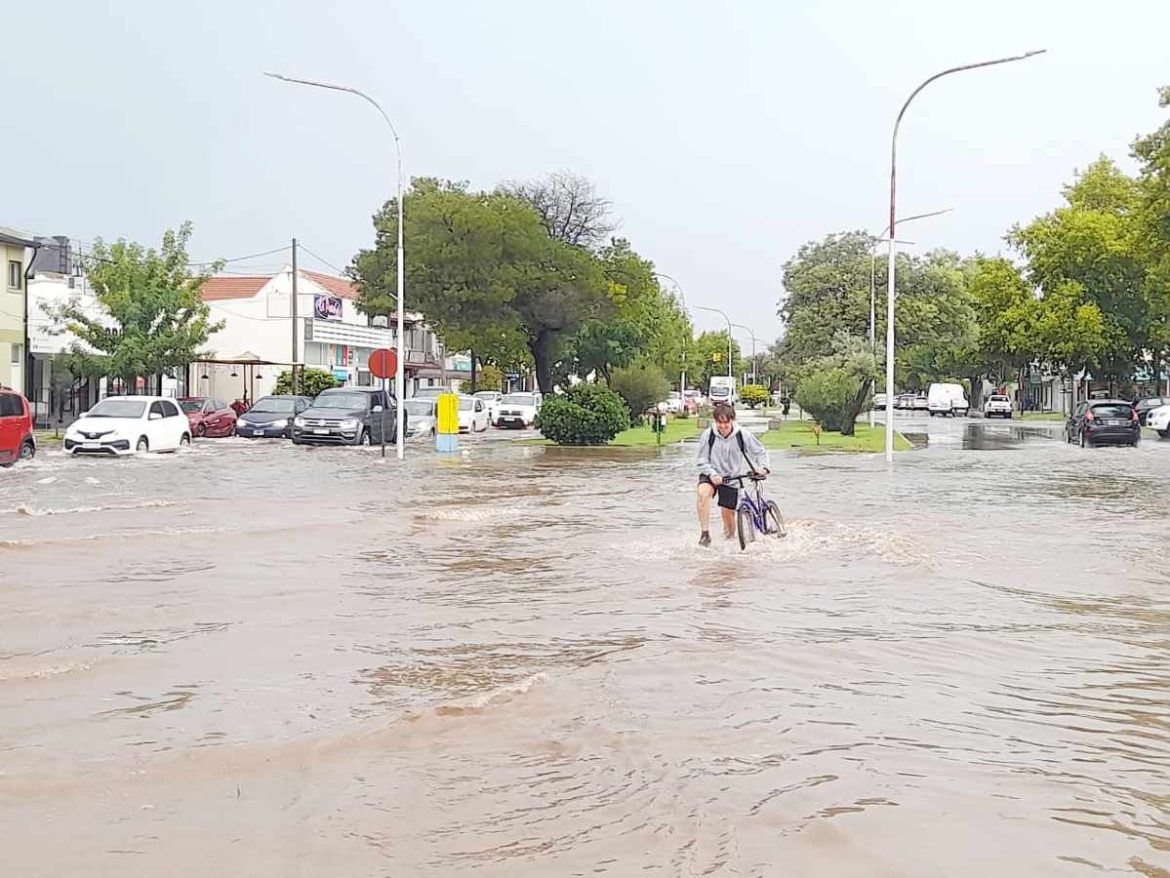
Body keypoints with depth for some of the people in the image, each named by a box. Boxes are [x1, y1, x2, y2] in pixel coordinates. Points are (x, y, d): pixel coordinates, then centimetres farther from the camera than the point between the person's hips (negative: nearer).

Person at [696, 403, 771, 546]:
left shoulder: (742, 435, -13)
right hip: (711, 474, -1)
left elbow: (760, 452, -1)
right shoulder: (708, 435, -14)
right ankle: (705, 534, -28)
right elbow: (702, 461, -7)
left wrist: (763, 467, -20)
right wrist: (712, 474, -25)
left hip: (731, 478, 1)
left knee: (728, 513, 3)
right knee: (703, 493, -33)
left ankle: (729, 538, 36)